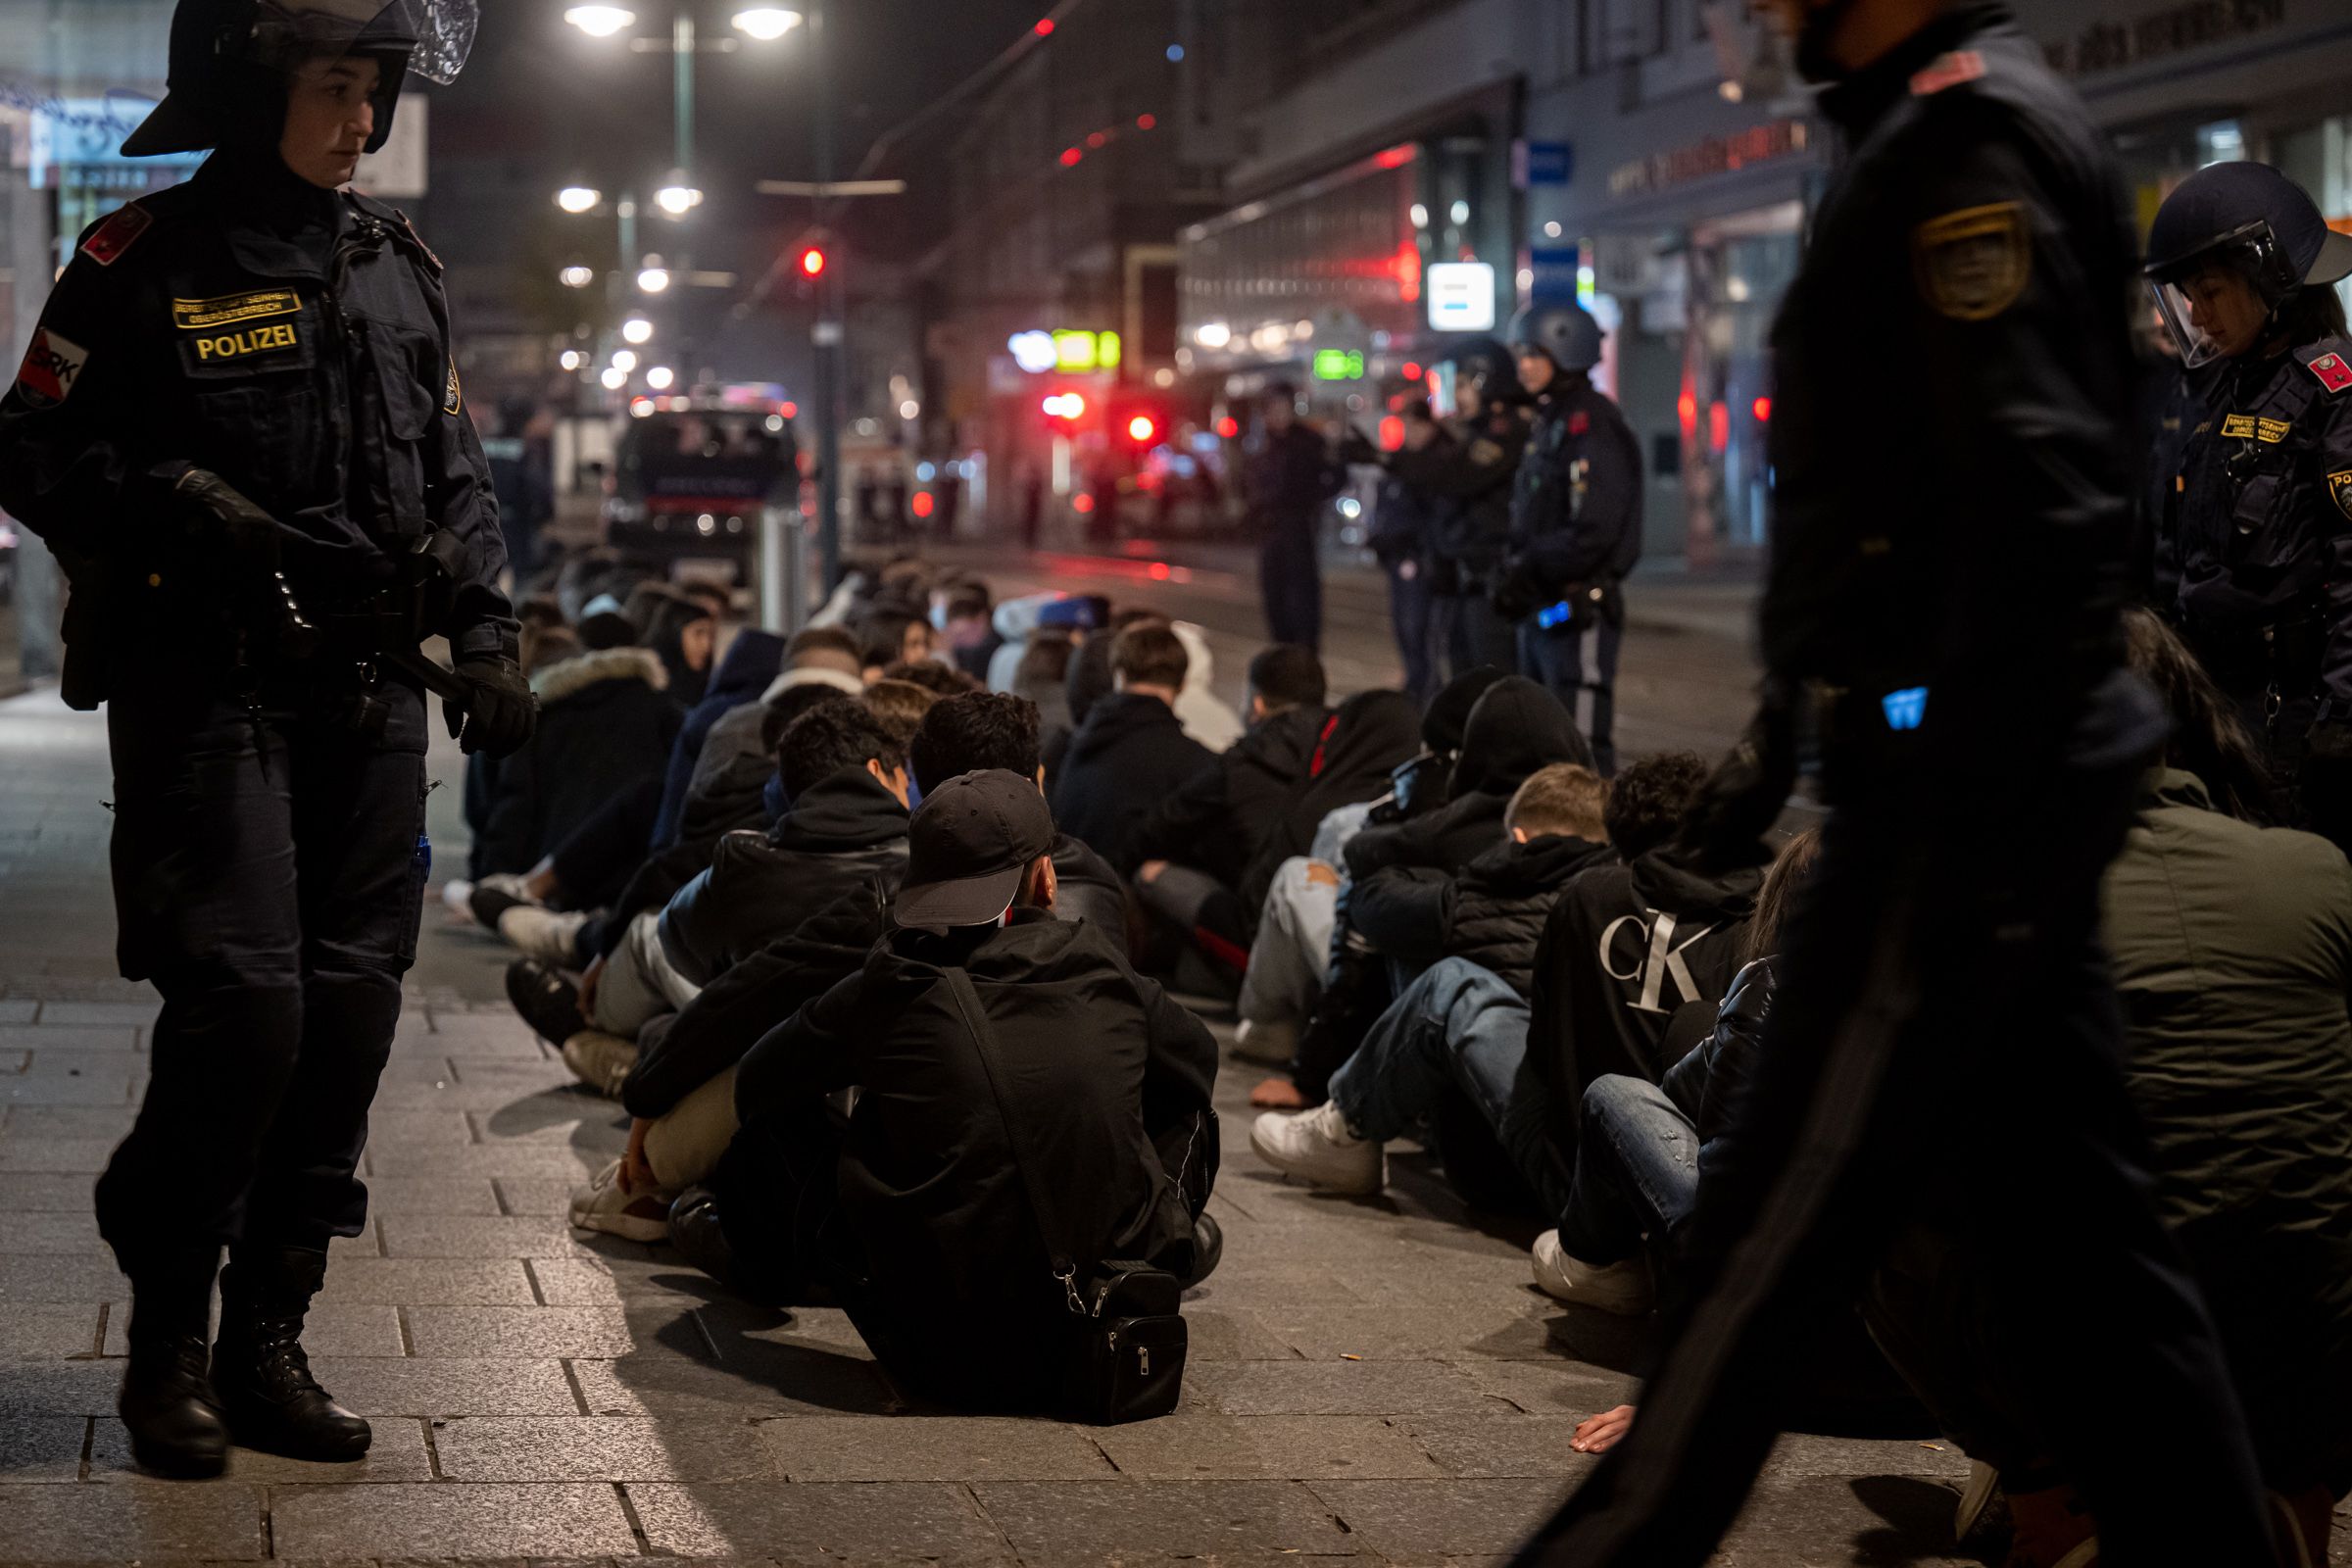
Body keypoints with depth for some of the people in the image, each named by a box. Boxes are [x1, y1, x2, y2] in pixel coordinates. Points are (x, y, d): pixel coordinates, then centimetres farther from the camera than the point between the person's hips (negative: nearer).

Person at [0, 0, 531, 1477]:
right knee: (243, 1001, -13)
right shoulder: (144, 263, -2)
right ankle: (168, 1342, 4)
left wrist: (486, 635, 9)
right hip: (207, 690, -5)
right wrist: (181, 510, -17)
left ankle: (268, 1343, 13)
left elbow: (457, 472, 19)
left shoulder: (402, 266, 13)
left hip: (370, 698, 5)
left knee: (348, 1011, 2)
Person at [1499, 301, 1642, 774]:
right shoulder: (1549, 423, 18)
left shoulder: (1592, 426, -13)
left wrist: (1528, 575, -15)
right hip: (1543, 609, 10)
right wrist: (1519, 572, 5)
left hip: (1580, 612, -10)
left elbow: (1592, 533, -21)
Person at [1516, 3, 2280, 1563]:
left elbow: (2042, 518, -23)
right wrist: (1791, 728, 25)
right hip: (2000, 780, 10)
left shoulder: (1967, 134, -14)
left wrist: (1953, 835, -24)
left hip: (1966, 796, -10)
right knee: (2077, 1224, 13)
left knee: (1774, 1235, -2)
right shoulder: (1937, 132, 18)